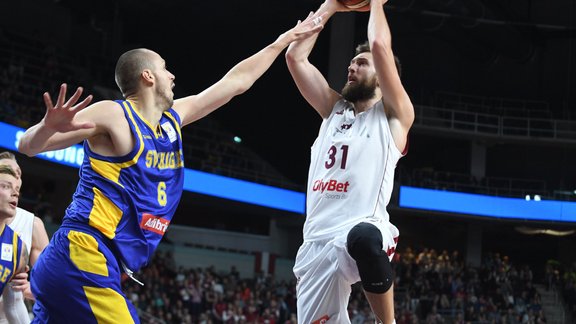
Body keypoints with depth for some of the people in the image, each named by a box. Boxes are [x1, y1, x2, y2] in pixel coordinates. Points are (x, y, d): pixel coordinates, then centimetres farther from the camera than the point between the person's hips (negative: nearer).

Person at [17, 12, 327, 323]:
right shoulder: (114, 115, -7)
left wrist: (285, 40, 34)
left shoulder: (172, 118, 18)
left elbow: (236, 82, 28)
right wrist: (48, 126, -34)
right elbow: (28, 145, -10)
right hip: (83, 260, -10)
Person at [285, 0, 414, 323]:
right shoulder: (334, 109, 24)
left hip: (364, 227, -6)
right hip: (317, 241, 6)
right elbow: (295, 56, 18)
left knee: (364, 238, -41)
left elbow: (380, 45, -5)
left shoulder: (394, 115, 7)